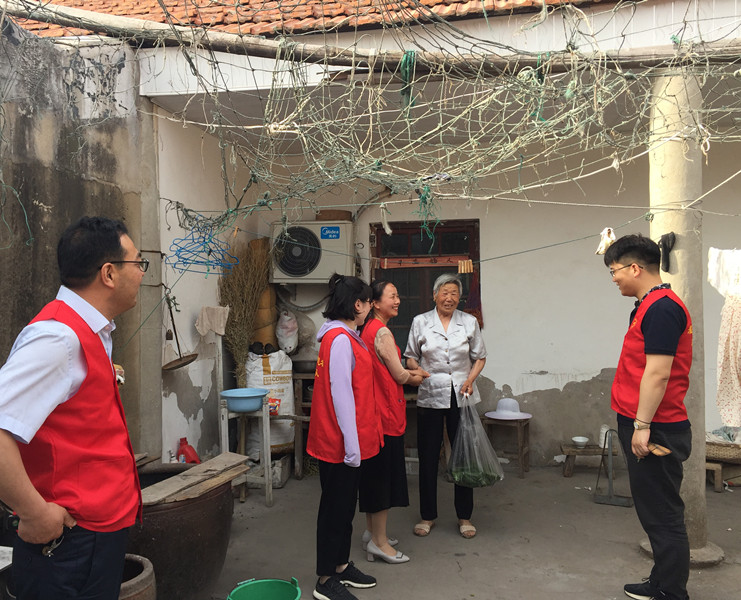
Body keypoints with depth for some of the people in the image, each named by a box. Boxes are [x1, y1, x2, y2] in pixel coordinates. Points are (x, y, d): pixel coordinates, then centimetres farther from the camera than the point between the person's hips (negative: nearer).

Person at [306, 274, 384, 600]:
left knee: (345, 505, 19)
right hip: (339, 442, -10)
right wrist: (351, 447, -22)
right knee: (335, 506, 2)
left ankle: (341, 565, 33)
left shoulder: (346, 337, 12)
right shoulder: (340, 340, -19)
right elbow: (340, 394, -23)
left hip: (351, 441, 10)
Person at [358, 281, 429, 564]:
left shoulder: (368, 329, 13)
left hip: (374, 411, 10)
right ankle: (379, 542, 9)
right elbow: (399, 375, -12)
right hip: (386, 412, -10)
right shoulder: (382, 332, -17)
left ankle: (372, 532, 29)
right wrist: (416, 377, 7)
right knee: (383, 474, -1)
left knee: (374, 473, 17)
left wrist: (410, 372, 8)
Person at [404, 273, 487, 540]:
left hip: (461, 396, 1)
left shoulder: (469, 322, 6)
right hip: (430, 396, 0)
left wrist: (471, 379, -6)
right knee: (428, 457, 4)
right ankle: (427, 515, 20)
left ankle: (464, 517, 20)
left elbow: (480, 357, 11)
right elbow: (411, 356, 9)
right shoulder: (420, 322, 3)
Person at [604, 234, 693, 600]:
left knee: (662, 515, -1)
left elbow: (658, 373, -23)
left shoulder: (661, 309, -18)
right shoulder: (650, 306, 15)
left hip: (655, 430, -11)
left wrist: (642, 425, -21)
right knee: (655, 511, 18)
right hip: (647, 425, 11)